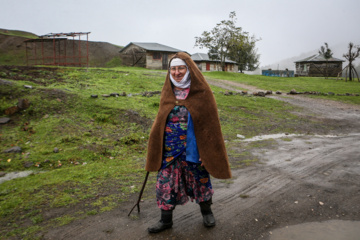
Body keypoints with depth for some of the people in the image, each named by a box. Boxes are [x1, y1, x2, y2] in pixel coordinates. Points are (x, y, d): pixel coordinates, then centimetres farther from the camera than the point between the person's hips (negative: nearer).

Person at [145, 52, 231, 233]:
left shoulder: (201, 92, -9)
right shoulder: (168, 92, 2)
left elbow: (210, 122, -8)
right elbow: (161, 120, 9)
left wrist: (209, 150, -10)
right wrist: (155, 146, 8)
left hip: (194, 148, -3)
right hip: (170, 150, 3)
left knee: (200, 180, 15)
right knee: (166, 183, 7)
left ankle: (206, 211, 41)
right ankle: (166, 220, 28)